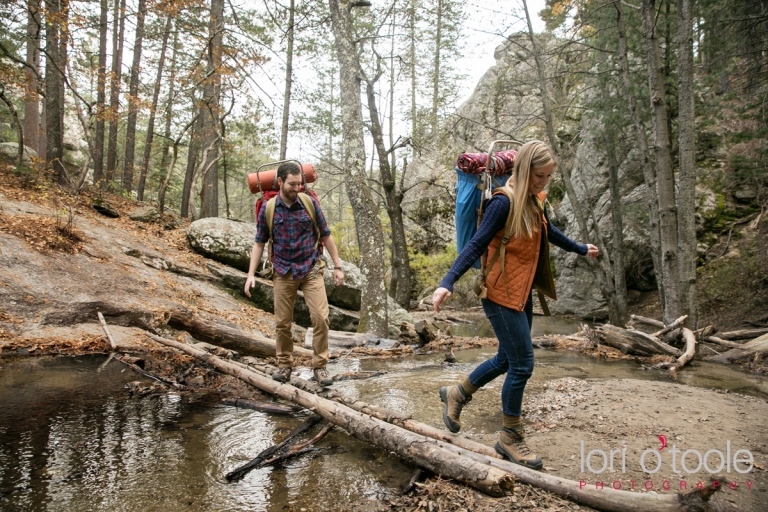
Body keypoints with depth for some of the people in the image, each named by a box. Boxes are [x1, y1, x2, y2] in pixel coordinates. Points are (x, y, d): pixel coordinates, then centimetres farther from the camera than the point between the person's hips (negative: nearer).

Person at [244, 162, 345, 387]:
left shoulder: (310, 203, -2)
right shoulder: (268, 209, -1)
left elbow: (326, 236, 5)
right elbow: (259, 243, 5)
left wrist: (338, 266, 3)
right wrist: (251, 274, -3)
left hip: (311, 270, 0)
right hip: (283, 272, 1)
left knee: (321, 318, -9)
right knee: (282, 323, 6)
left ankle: (320, 365, 5)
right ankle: (284, 365, 23)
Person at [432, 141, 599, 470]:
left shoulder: (535, 201, 9)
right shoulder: (504, 202, -16)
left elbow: (549, 233, 27)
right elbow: (476, 245, -22)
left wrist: (580, 249, 42)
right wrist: (447, 283, -33)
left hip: (522, 292, 9)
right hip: (501, 293, -9)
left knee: (507, 360, 16)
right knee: (522, 363, -4)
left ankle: (456, 394, 35)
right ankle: (510, 439, 13)